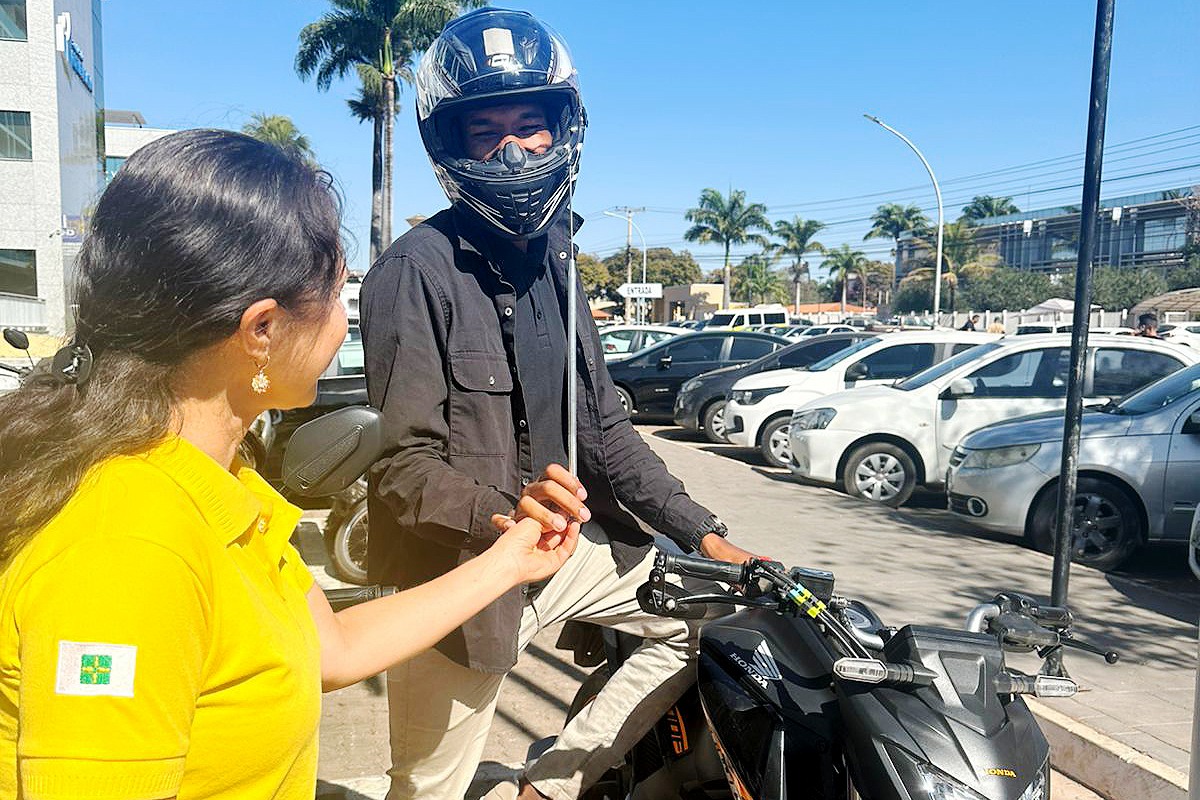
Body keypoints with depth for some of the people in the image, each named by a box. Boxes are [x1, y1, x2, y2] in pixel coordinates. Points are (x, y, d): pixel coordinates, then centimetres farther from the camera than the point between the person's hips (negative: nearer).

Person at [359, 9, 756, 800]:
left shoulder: (552, 259, 8)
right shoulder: (417, 270, -16)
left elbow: (602, 425, 11)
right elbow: (404, 463, -20)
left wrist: (703, 533, 7)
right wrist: (507, 512, -39)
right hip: (457, 573, -7)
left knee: (708, 612, 11)